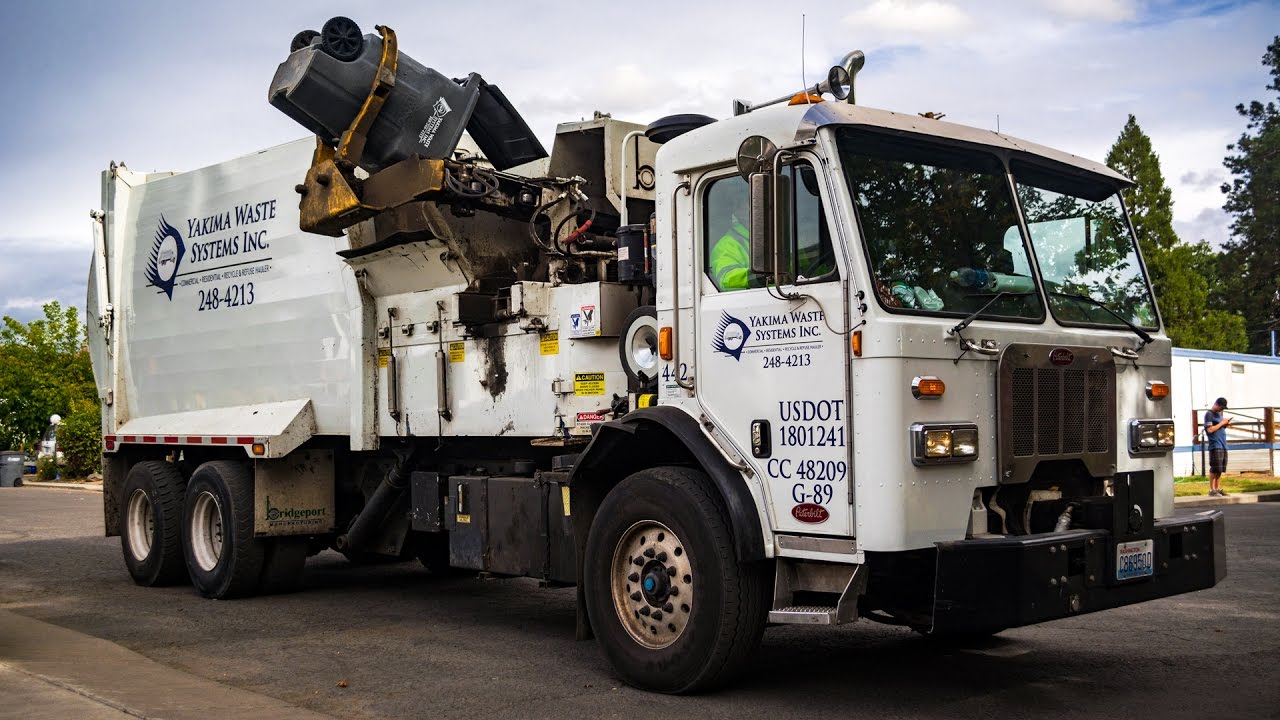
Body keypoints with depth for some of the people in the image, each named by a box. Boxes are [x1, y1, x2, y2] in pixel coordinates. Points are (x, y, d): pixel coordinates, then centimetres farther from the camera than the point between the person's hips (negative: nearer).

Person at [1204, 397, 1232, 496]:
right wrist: (1222, 423, -13)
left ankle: (1218, 488, 14)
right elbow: (1210, 429, -16)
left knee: (1220, 469, 9)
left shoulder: (1219, 414, 19)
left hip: (1223, 445, 9)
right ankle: (1212, 490, -6)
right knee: (1215, 469, -9)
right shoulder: (1209, 414, -7)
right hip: (1215, 445, -9)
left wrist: (1225, 424, 6)